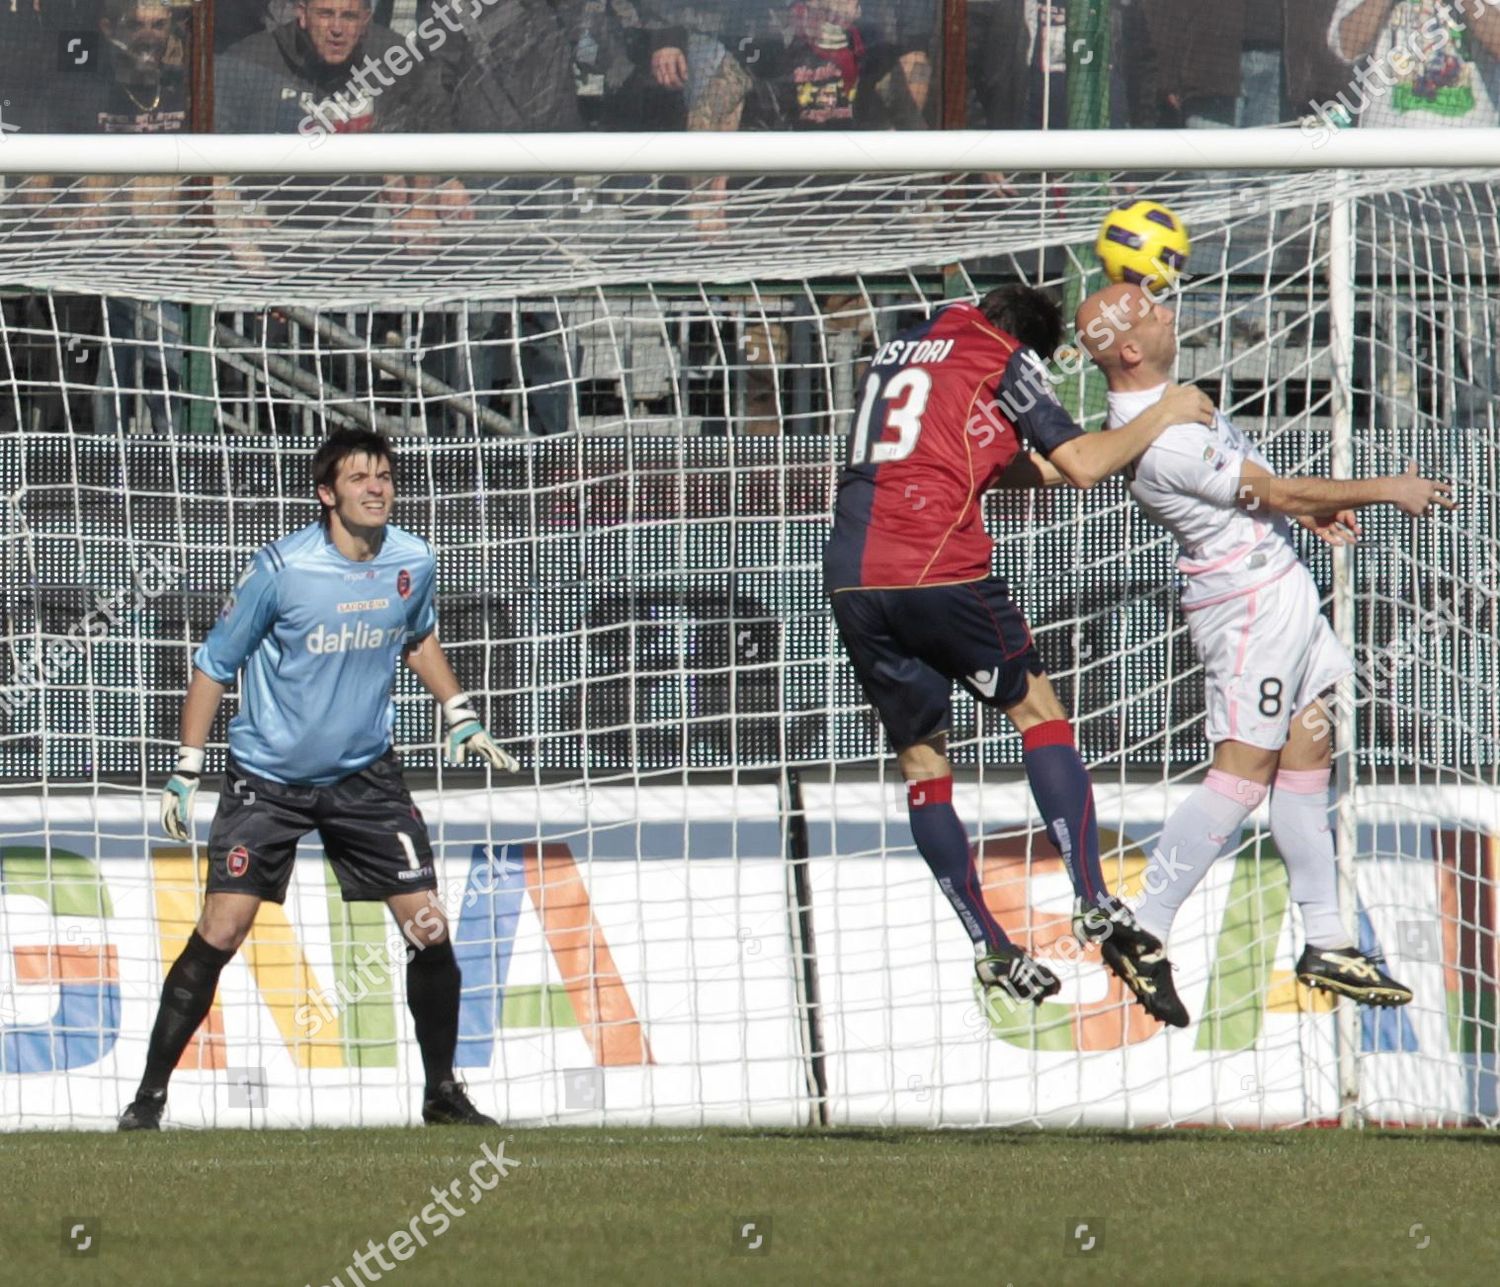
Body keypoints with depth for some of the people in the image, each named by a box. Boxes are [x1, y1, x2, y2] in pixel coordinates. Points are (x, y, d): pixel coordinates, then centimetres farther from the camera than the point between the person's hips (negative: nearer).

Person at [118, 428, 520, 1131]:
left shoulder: (413, 563, -4)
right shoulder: (282, 569, -17)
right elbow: (214, 664, -7)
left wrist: (460, 718, 16)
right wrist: (186, 771, -9)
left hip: (365, 776, 4)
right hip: (267, 777, -4)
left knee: (429, 929, -2)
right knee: (220, 932, -11)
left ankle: (442, 1093, 15)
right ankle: (149, 1096, -1)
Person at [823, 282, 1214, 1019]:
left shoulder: (899, 351, 25)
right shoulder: (1005, 358, 6)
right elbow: (1083, 466, -1)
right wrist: (1160, 418, 13)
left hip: (854, 578, 5)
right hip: (939, 568, -5)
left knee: (920, 762, 12)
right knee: (1037, 710, 9)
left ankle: (989, 950, 9)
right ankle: (1095, 907, -4)